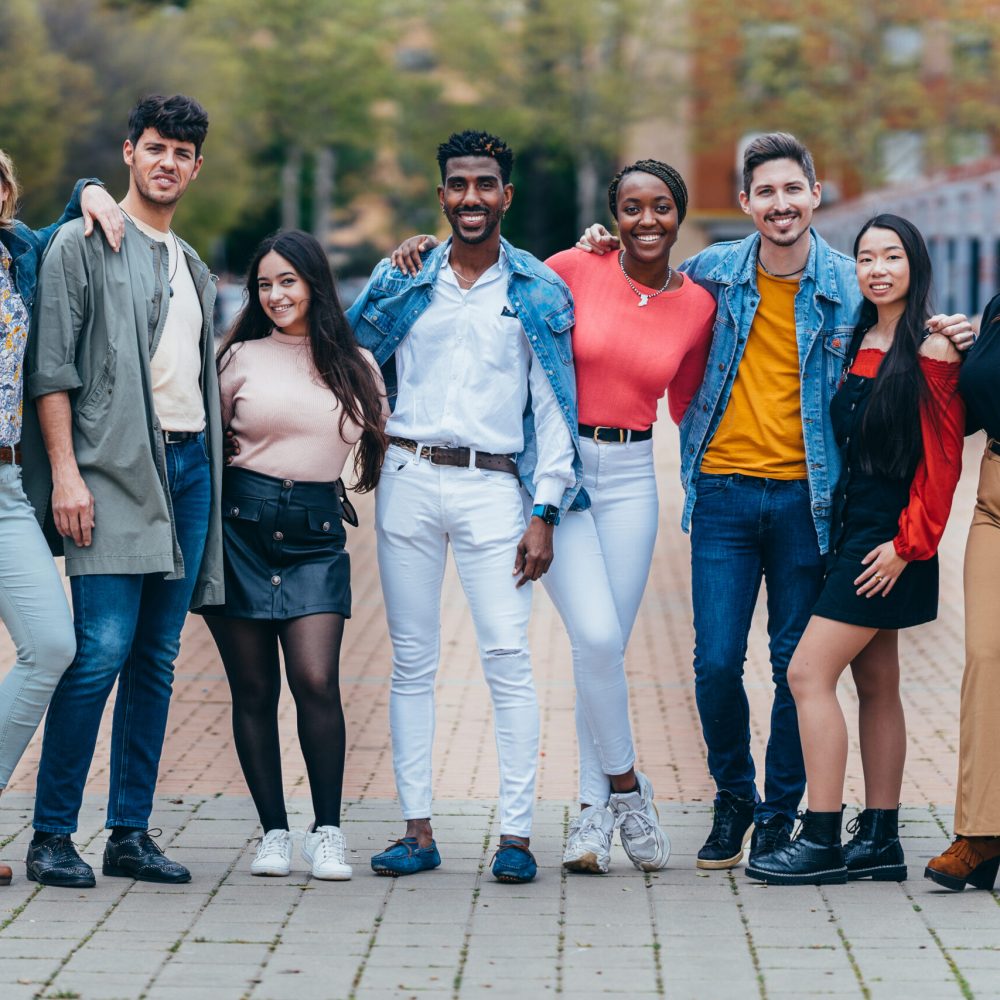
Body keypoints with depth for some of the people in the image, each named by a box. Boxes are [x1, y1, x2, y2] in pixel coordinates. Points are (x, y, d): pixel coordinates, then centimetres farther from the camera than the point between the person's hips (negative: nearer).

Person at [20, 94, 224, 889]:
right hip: (115, 467, -7)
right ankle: (53, 835, -9)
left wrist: (208, 467, 14)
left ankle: (131, 833, 9)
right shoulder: (83, 245, 0)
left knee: (158, 658, 5)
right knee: (102, 649, -14)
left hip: (189, 465, 7)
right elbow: (52, 368, -7)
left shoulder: (193, 269, 21)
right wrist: (65, 473, -15)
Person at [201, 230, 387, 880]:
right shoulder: (241, 357, 7)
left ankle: (328, 832, -2)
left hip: (316, 533, 0)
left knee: (316, 680, -13)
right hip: (242, 526, 0)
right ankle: (274, 831, 10)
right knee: (254, 688, 1)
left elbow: (380, 441, 19)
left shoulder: (356, 365, 10)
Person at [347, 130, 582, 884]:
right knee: (413, 660, 3)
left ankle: (517, 831, -6)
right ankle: (418, 829, 7)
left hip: (492, 486, -2)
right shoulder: (405, 282, 11)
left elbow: (554, 407, 4)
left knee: (508, 658, -9)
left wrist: (544, 514, -4)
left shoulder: (539, 292, 5)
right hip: (409, 479, 2)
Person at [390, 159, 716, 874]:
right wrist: (428, 251, -5)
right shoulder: (576, 270, -4)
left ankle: (594, 812, 13)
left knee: (607, 647, 3)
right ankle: (625, 786, 3)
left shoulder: (697, 305, 5)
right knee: (596, 635, -16)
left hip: (631, 477, 3)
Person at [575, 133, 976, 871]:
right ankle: (734, 798, 19)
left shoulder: (850, 286, -1)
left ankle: (781, 811, 19)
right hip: (724, 492, 1)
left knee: (798, 667, 4)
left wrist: (946, 342, -10)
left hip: (806, 497, -1)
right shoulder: (714, 271, 3)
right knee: (717, 662, -2)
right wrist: (612, 256, 7)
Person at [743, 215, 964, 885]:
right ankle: (880, 841, 14)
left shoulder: (931, 349, -11)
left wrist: (907, 543, -15)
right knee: (876, 684, 10)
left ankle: (822, 842, -9)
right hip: (852, 528, 8)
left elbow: (943, 458, -13)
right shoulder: (858, 340, 12)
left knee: (808, 673, -12)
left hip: (888, 540, -8)